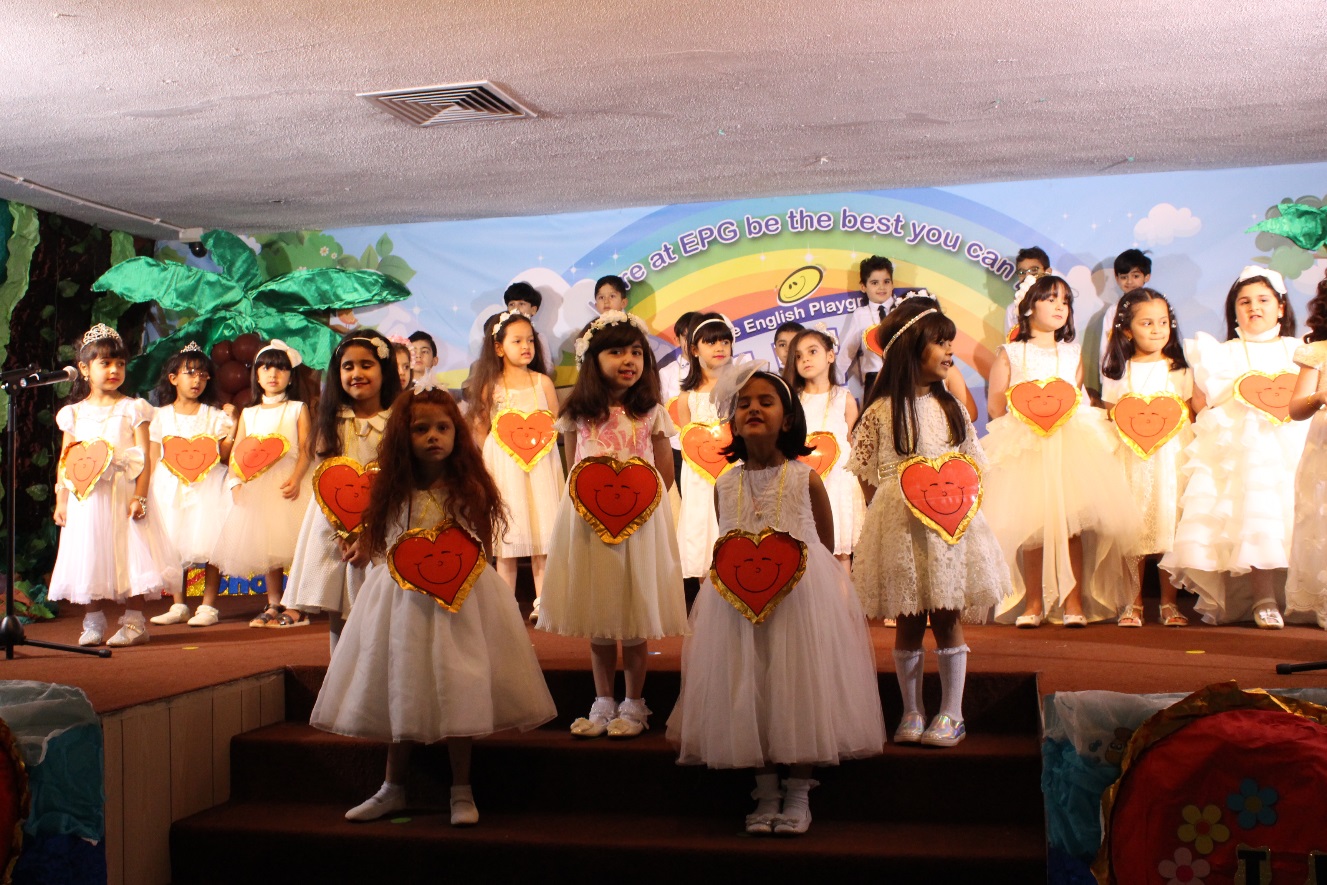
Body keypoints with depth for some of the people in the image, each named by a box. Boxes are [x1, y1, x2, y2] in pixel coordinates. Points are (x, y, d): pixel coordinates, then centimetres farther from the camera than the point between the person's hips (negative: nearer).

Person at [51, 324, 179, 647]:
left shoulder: (132, 409, 2)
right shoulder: (73, 413, 10)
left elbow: (145, 458, -3)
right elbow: (64, 461, 11)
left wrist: (139, 496, -13)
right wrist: (61, 500, 3)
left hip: (122, 495, -3)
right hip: (84, 499, 3)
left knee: (128, 556, -5)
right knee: (89, 557, 5)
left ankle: (133, 621, 3)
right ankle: (93, 623, 15)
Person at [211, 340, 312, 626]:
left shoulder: (297, 409, 6)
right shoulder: (249, 414, 16)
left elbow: (305, 449, -4)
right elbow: (237, 451, 10)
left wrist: (296, 479, -19)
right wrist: (236, 481, -7)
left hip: (289, 482, -4)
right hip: (257, 485, 4)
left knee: (293, 543, -10)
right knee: (265, 546, 6)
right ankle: (273, 604, 14)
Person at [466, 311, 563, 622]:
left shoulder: (542, 382, 6)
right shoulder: (490, 386, 3)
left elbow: (556, 424, 8)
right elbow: (481, 430, 4)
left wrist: (534, 432, -6)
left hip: (540, 466, 1)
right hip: (502, 467, -1)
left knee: (542, 538, -1)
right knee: (506, 540, 2)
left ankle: (542, 602, 7)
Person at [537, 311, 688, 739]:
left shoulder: (652, 413, 2)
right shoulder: (577, 414, 4)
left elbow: (665, 476, 4)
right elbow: (572, 473, 9)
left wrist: (641, 501, -12)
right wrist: (587, 500, -9)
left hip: (640, 523, -1)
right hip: (587, 524, 1)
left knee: (635, 619, 3)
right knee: (596, 618, 9)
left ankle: (634, 704, 18)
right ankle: (603, 702, 23)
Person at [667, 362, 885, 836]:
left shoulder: (805, 479, -3)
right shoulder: (725, 485, 5)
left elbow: (827, 548, 3)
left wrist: (797, 563, -11)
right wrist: (727, 565, -3)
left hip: (801, 596, -2)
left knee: (799, 684, -1)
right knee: (748, 690, 3)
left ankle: (798, 793, 14)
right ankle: (765, 794, 18)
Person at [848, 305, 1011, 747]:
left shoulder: (952, 407, 10)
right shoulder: (881, 412, -2)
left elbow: (973, 467, 13)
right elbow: (868, 478, 0)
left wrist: (962, 503, -2)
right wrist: (904, 506, -9)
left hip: (951, 526, 3)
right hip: (900, 527, -2)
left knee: (947, 619, 4)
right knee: (908, 623, 5)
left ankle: (951, 714, 13)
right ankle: (912, 713, 17)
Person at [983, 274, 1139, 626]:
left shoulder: (1073, 354, 17)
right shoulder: (1010, 353, 10)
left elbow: (1081, 400, 14)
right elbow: (995, 405, 4)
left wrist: (1064, 415, -5)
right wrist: (1026, 422, -8)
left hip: (1071, 445, 2)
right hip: (1025, 449, -1)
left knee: (1071, 523, -7)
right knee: (1030, 525, -5)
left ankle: (1074, 601, 0)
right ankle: (1033, 602, 6)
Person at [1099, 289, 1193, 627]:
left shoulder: (1180, 371, 8)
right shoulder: (1118, 373, 7)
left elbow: (1192, 412, 7)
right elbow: (1109, 415, 7)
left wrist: (1171, 419, -8)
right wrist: (1126, 424, -7)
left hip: (1171, 457, 0)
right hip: (1131, 459, 0)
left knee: (1169, 525, -1)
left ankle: (1169, 602, 10)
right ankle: (1133, 602, 10)